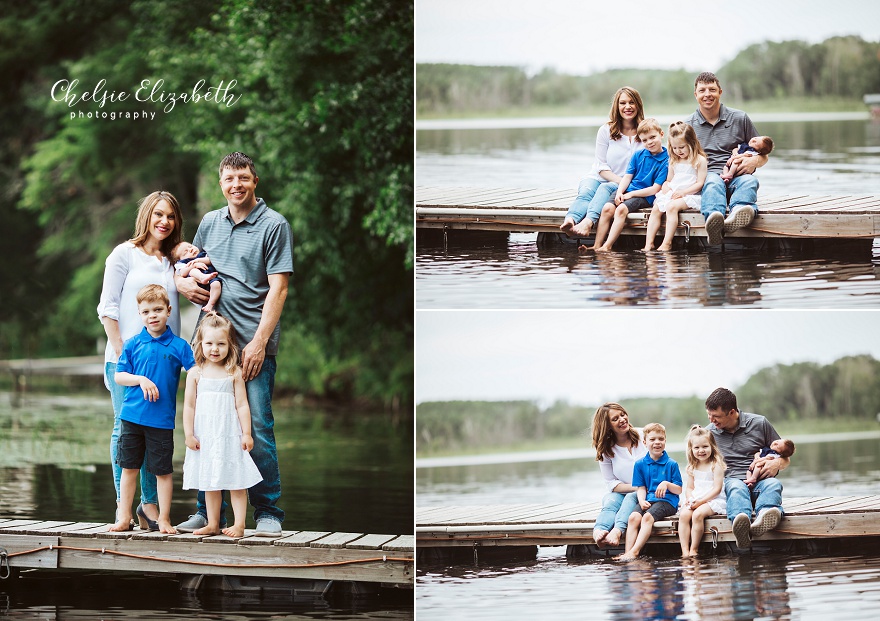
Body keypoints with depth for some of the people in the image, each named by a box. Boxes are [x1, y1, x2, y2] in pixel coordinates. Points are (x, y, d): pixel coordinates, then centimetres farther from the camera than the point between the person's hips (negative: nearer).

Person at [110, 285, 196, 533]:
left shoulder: (179, 346, 0)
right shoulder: (133, 344, 4)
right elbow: (118, 376, 4)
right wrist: (141, 379, -11)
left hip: (162, 419, -2)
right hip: (132, 416, 2)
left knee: (163, 471, 4)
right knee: (129, 468, 8)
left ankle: (164, 519, 14)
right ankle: (124, 518, 17)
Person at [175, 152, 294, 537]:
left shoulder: (274, 225, -1)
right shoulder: (210, 222, 15)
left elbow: (278, 288, -6)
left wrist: (259, 341, -14)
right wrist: (183, 283, 1)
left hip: (254, 344, -5)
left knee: (257, 427, -7)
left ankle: (268, 512, 2)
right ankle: (208, 512, 13)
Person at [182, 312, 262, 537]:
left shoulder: (234, 373, 0)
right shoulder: (195, 374, 3)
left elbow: (242, 405, 0)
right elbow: (189, 406, 4)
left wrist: (246, 433, -5)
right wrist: (189, 434, -2)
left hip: (230, 433, -2)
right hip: (205, 435, 2)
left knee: (236, 480, -2)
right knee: (210, 482, 9)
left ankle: (239, 525, -1)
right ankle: (212, 524, 16)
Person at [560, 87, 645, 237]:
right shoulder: (606, 130, 6)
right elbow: (602, 167, 2)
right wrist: (622, 181, -15)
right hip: (598, 178, 1)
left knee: (605, 188, -35)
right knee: (586, 191, -33)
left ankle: (588, 222, -64)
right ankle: (570, 221, -65)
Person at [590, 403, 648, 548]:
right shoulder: (605, 450, 2)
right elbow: (611, 483, 1)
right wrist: (637, 487, -15)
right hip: (620, 493, 1)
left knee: (631, 497, -33)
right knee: (611, 500, -32)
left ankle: (618, 531, -61)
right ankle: (598, 531, -62)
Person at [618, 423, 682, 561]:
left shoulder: (671, 464, 2)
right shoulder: (640, 464, 11)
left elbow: (679, 490, 4)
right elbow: (641, 488, 11)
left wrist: (667, 484, -16)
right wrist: (642, 500, -10)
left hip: (667, 501, -4)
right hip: (648, 501, 4)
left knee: (647, 517, -31)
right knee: (633, 517, -26)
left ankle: (634, 551, -38)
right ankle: (627, 552, -34)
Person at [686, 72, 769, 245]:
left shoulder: (740, 118, 17)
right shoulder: (688, 125, 17)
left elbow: (763, 156, 21)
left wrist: (754, 161, -6)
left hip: (738, 176, 1)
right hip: (708, 175, -1)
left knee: (750, 181, -35)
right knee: (713, 183, -38)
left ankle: (737, 213, -71)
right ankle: (714, 220, -73)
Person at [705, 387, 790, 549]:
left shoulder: (759, 423, 8)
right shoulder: (710, 432, 12)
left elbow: (786, 458, 15)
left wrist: (777, 463, -10)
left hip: (760, 481, 1)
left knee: (773, 484, -35)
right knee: (737, 487, -37)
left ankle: (763, 517, -70)